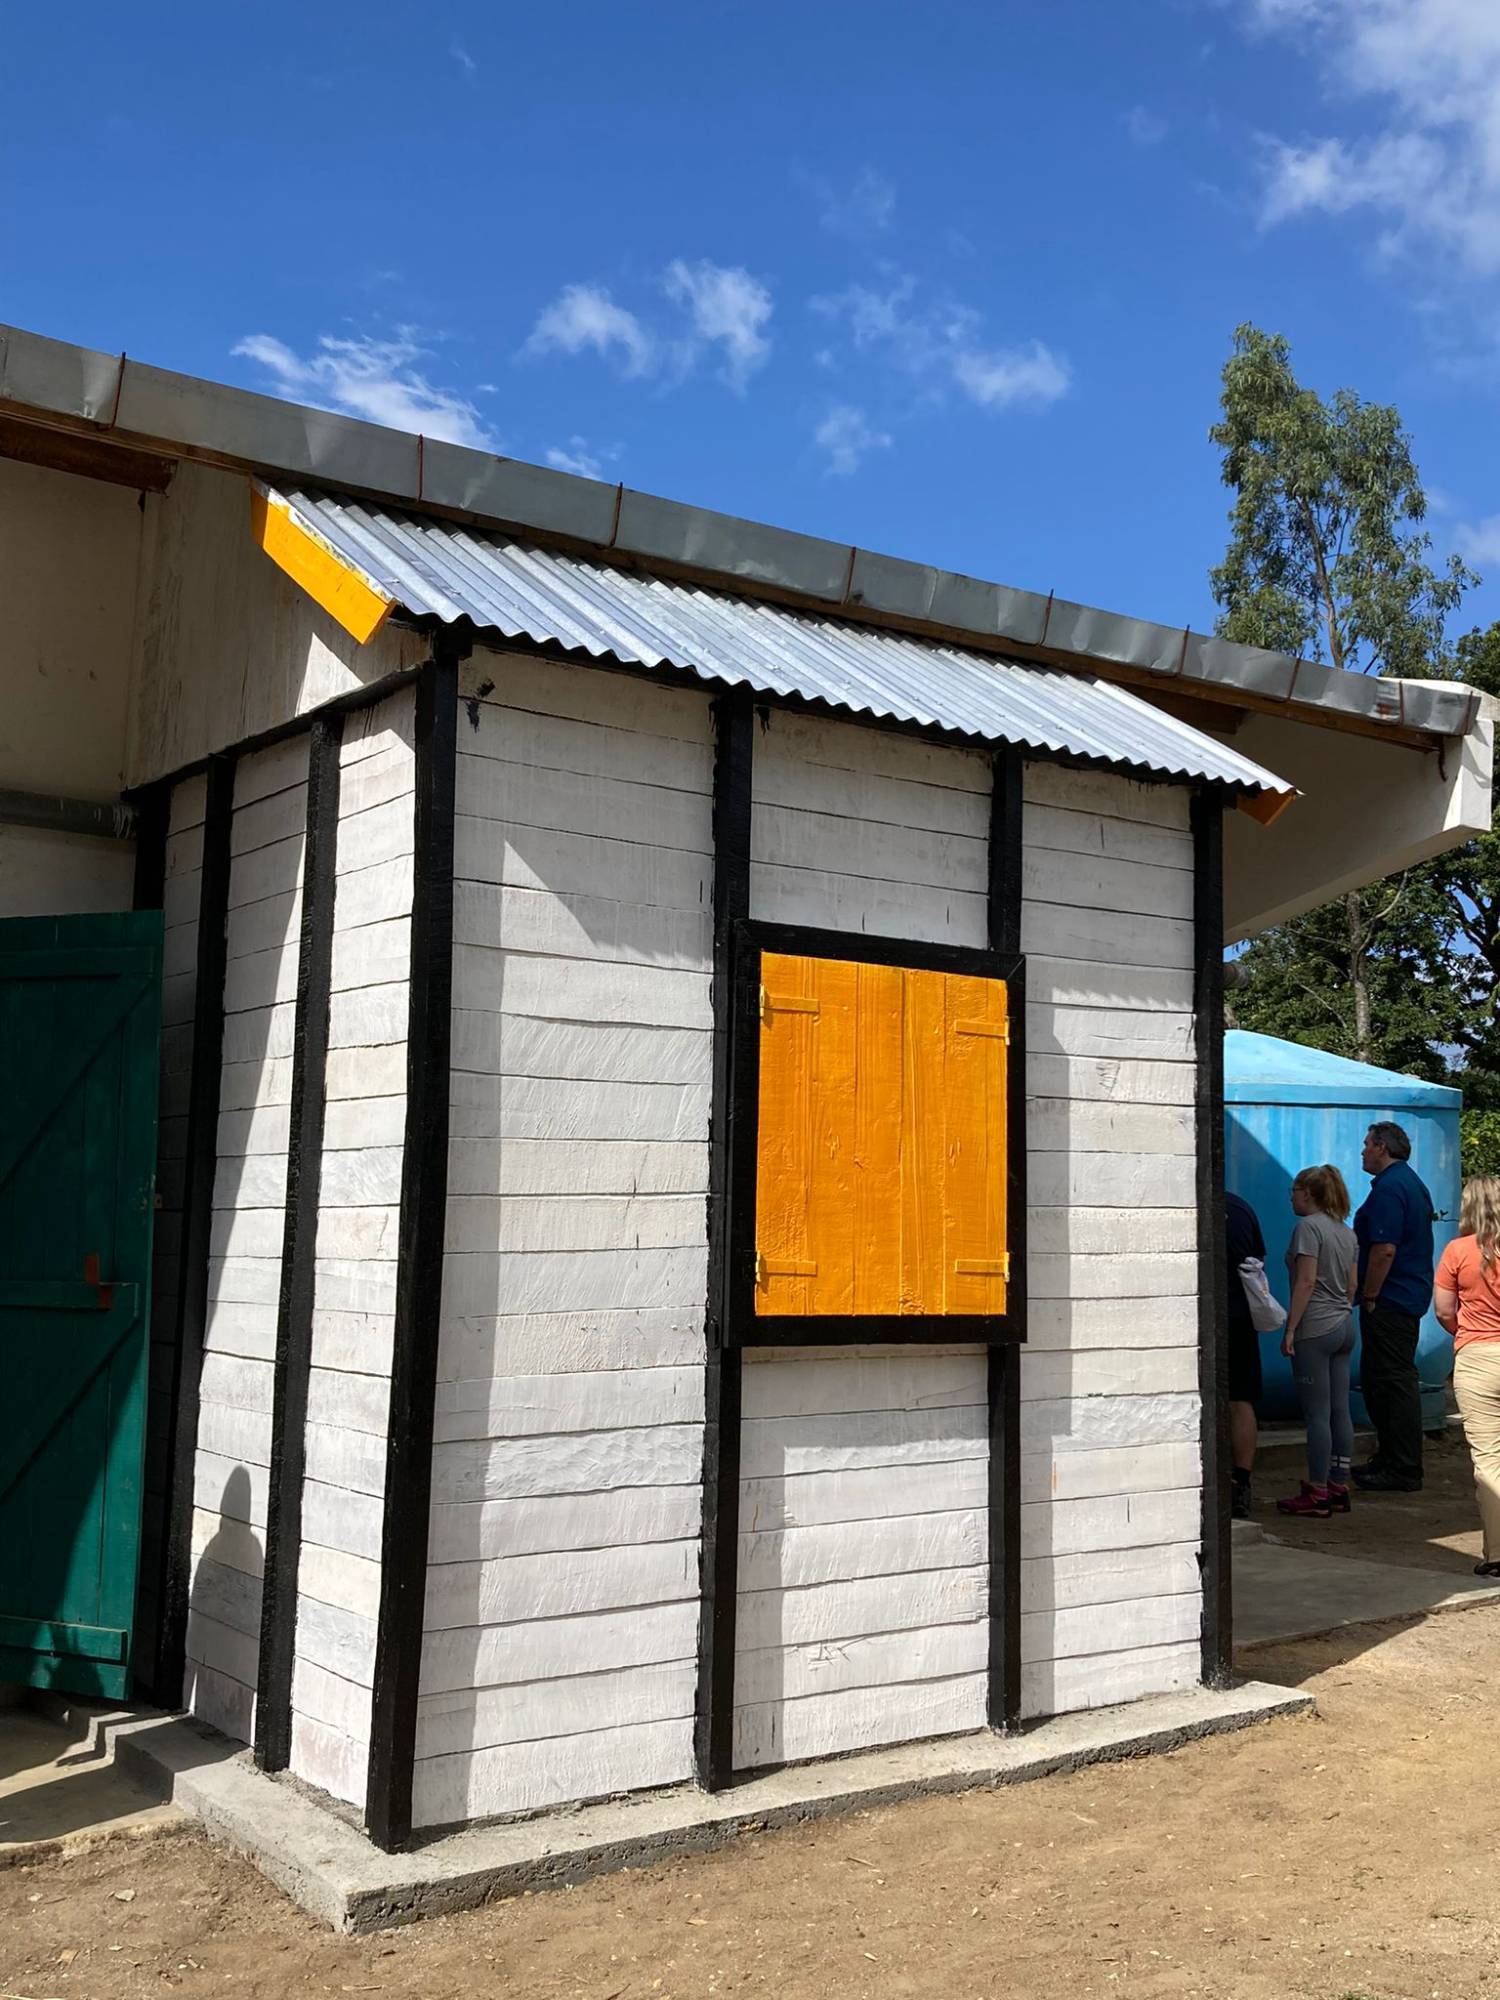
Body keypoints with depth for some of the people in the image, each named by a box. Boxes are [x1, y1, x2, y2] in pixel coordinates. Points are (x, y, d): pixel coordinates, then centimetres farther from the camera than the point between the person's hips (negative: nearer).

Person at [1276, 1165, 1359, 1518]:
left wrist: (1290, 1329, -15)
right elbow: (1353, 1284, 16)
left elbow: (1307, 1281, -17)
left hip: (1315, 1329, -9)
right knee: (1340, 1411, 10)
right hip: (1344, 1326, 9)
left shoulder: (1308, 1227, -11)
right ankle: (1339, 1488, 15)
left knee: (1317, 1413, -4)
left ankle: (1317, 1493, -1)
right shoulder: (1347, 1231, 14)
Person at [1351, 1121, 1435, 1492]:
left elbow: (1384, 1250, -24)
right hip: (1411, 1296, 11)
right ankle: (1389, 1458, 23)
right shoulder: (1412, 1183, 16)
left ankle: (1404, 1471, -2)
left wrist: (1369, 1297, -18)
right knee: (1377, 1381, 17)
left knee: (1394, 1382, -6)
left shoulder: (1389, 1188, -17)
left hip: (1390, 1299, -11)